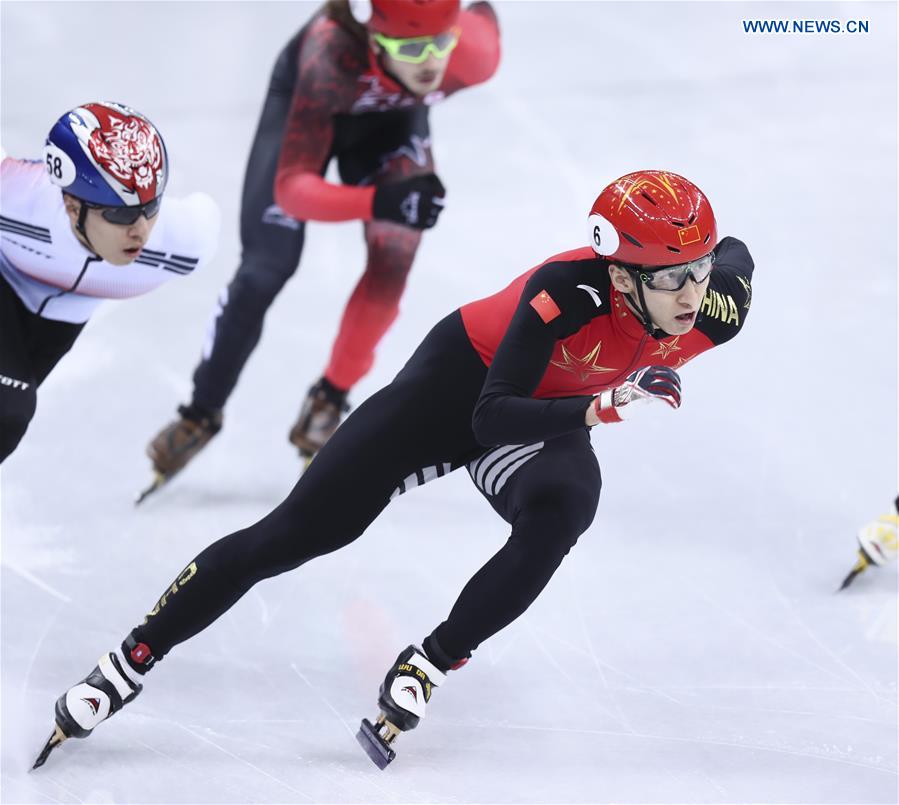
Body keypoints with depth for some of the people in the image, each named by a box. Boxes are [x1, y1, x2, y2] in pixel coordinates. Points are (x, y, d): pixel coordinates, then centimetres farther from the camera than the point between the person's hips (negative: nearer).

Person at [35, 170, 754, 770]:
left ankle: (427, 669, -18)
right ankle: (135, 657, 4)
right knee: (300, 530, -8)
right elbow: (491, 420, -39)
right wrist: (603, 407, -48)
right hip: (464, 380, -4)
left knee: (559, 516, -32)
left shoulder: (715, 310, -25)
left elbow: (737, 254, 0)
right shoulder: (567, 292, -39)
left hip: (553, 421, 4)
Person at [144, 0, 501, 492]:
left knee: (395, 254, -18)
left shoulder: (475, 55, -39)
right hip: (305, 95, -2)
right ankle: (201, 413, 16)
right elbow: (292, 187, -47)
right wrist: (378, 201, -64)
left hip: (393, 115, 2)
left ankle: (329, 401, 0)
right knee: (267, 266, -4)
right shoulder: (330, 58, -47)